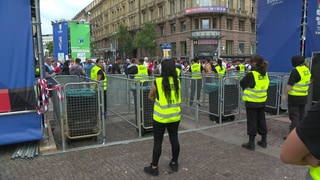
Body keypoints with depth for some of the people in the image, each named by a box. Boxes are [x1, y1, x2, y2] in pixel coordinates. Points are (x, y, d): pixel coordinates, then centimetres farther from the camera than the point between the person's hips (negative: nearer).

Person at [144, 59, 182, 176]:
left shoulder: (157, 82, -13)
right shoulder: (177, 81, 0)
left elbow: (150, 97, 1)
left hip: (161, 117, -4)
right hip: (175, 116, 5)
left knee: (158, 142, 6)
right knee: (174, 139, 15)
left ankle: (154, 167, 17)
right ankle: (174, 163, 31)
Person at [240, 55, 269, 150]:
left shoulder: (251, 74, -19)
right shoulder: (265, 74, 1)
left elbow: (242, 83, -7)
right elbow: (265, 85, 11)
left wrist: (246, 90, 9)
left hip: (252, 102, -6)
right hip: (262, 101, 6)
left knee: (252, 122, 3)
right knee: (261, 120, 16)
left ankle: (251, 143, 10)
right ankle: (263, 141, 27)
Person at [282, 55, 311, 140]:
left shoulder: (295, 71, -18)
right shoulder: (307, 70, 7)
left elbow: (289, 85, -21)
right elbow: (307, 83, 17)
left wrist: (285, 95, -12)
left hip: (295, 97, -8)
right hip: (304, 97, 8)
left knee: (294, 116, -3)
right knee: (301, 115, 17)